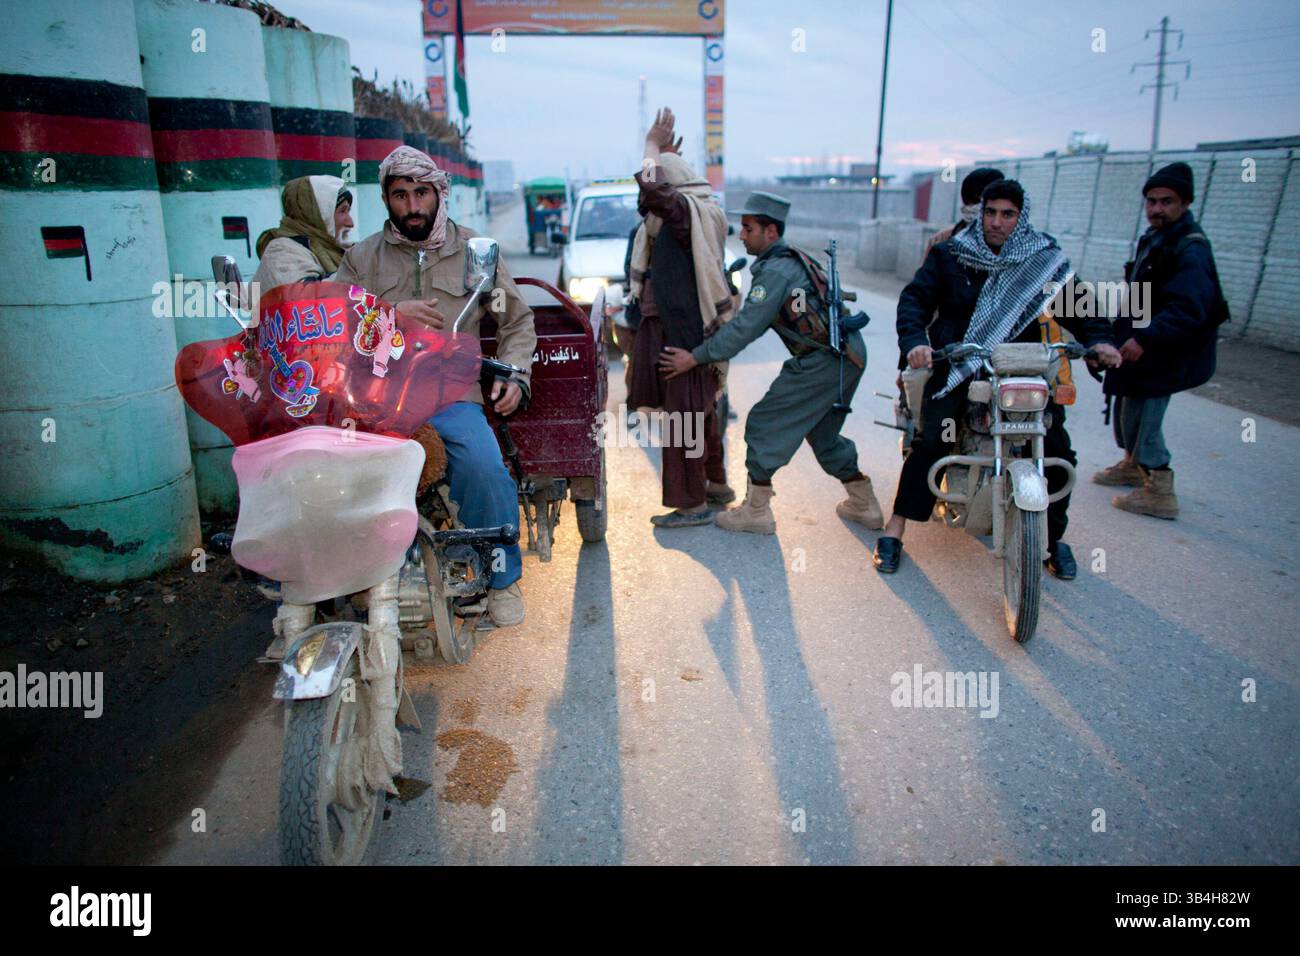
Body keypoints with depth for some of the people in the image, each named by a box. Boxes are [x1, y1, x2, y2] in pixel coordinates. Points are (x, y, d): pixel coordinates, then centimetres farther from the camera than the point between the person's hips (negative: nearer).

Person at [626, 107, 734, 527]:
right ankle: (716, 483, 33)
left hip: (684, 331, -10)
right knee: (702, 407, 19)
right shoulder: (705, 211, 14)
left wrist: (654, 147, -17)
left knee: (684, 412, -4)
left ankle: (693, 504, 3)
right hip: (699, 324, 10)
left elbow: (650, 187, -35)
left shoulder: (684, 210, -15)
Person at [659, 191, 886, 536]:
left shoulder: (776, 271, -15)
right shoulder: (792, 260, 16)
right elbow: (753, 321, 16)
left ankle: (756, 511, 5)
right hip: (848, 355, 10)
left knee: (764, 424, -2)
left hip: (822, 362, -10)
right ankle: (863, 504, 31)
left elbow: (746, 327, -19)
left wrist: (696, 357, -15)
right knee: (823, 433, 23)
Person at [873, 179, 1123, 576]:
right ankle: (894, 530, -10)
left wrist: (1099, 339, -11)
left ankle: (1054, 537, 14)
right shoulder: (949, 255, 2)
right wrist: (914, 341, -24)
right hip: (957, 364, -2)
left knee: (1057, 450, -8)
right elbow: (915, 298, -5)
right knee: (931, 442, -22)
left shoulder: (1044, 258, 7)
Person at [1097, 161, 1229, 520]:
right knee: (1126, 404, 21)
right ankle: (1133, 464, 41)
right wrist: (1123, 331, 21)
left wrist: (1145, 338, -39)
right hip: (1141, 344, 10)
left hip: (1164, 353, -10)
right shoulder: (1154, 239, 11)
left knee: (1142, 413, -8)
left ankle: (1159, 493, 1)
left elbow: (1188, 309, -32)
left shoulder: (1190, 250, -21)